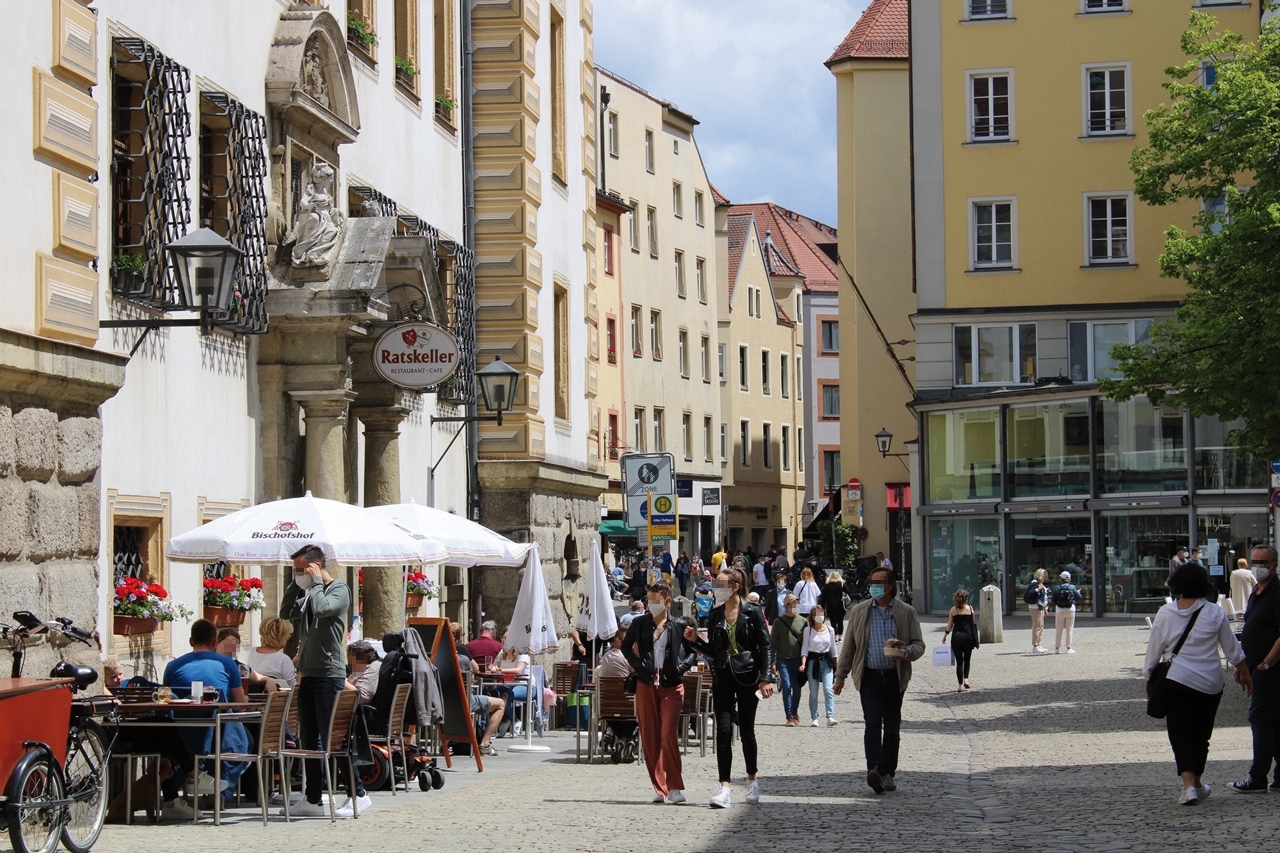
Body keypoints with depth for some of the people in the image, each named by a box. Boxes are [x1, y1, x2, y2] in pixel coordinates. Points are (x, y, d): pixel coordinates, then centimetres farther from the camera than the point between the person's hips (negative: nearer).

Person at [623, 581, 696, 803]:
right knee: (649, 737, 3)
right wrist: (637, 664, 3)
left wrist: (682, 666, -6)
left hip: (672, 685, -3)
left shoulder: (679, 625, 2)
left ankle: (674, 787, -9)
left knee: (669, 734, -15)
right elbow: (626, 646, 19)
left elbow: (693, 651, 11)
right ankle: (659, 788, 10)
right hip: (646, 685, 3)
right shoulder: (639, 623, 6)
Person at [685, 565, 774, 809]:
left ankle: (752, 779, 28)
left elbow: (765, 647, -5)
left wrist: (766, 678, -12)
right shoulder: (715, 615, 7)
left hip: (747, 677, -3)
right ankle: (724, 788, -10)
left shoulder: (752, 613, -5)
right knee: (723, 730, -7)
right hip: (722, 678, 3)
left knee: (746, 730, 6)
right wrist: (696, 640, -3)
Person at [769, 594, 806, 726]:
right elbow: (772, 642, 3)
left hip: (798, 660, 2)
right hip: (783, 660, -2)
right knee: (786, 687, -9)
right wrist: (772, 662, -2)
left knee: (797, 688, 7)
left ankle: (794, 713, 26)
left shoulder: (802, 621, 6)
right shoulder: (779, 621, 2)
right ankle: (790, 716, -7)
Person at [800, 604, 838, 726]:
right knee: (813, 692, 2)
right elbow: (805, 648, -2)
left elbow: (833, 648, 14)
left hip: (827, 662, 1)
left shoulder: (830, 630, 7)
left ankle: (830, 717, -19)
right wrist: (803, 664, -14)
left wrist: (836, 665, 16)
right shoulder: (808, 630, 1)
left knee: (828, 689, -13)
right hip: (813, 661, -1)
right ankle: (814, 718, 7)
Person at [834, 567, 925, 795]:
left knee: (892, 728, 7)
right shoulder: (859, 611, 8)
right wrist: (840, 676, 9)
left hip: (894, 677, 1)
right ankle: (875, 770, -27)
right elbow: (848, 646, 12)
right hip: (869, 677, -1)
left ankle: (888, 773, 16)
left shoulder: (906, 613, 5)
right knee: (873, 724, -15)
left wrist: (906, 651, -18)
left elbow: (919, 644, 5)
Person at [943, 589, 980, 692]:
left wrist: (945, 636, 12)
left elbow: (950, 624, 0)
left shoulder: (953, 610, -2)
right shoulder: (970, 609, 0)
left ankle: (960, 685, 0)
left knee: (959, 661, 4)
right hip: (968, 636, 1)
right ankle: (966, 679, -1)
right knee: (967, 660, 17)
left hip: (957, 636, -1)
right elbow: (973, 623, 4)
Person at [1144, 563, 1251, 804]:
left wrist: (1148, 676, 16)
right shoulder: (1215, 614, -2)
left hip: (1177, 680, -1)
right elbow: (1232, 650, 7)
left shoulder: (1165, 614, -4)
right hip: (1210, 683, 2)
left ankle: (1189, 784, -18)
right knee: (1201, 734, 16)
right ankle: (1196, 782, 29)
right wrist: (1243, 672, 22)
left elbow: (1154, 650, 1)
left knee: (1181, 733, -1)